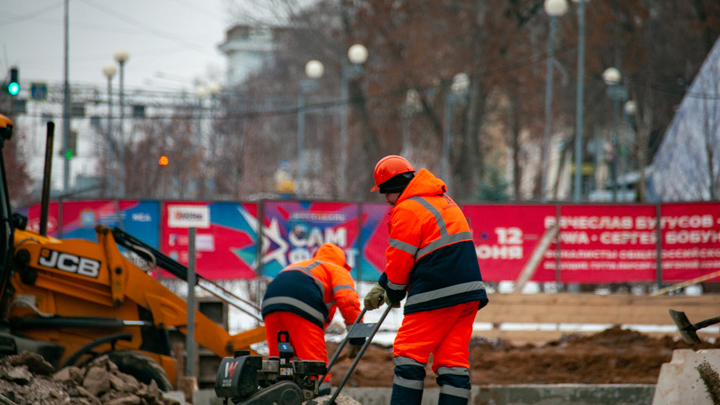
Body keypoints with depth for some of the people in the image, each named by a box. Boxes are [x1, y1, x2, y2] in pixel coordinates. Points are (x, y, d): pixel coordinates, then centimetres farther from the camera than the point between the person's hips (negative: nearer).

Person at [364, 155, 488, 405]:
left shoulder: (407, 210, -8)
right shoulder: (443, 201, 23)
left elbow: (401, 260, -7)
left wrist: (393, 293, 11)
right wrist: (382, 286, 25)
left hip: (436, 295, -9)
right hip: (469, 293, 9)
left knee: (409, 352, -3)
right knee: (454, 359, 6)